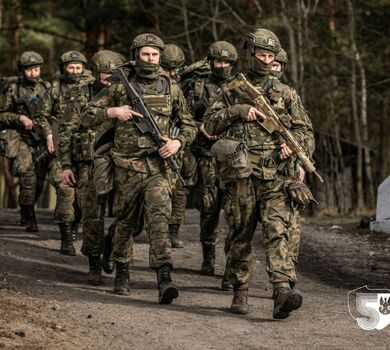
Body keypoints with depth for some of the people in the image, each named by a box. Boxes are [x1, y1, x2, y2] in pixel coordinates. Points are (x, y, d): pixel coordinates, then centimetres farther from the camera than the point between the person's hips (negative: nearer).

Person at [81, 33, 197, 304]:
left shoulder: (171, 88, 7)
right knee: (125, 221, 12)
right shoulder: (120, 87, 4)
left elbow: (189, 125, 14)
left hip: (159, 165, -1)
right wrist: (113, 111, -11)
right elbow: (88, 114, 7)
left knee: (159, 217, -17)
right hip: (127, 166, 1)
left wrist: (178, 142, -6)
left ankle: (164, 279, -27)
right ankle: (122, 273, 32)